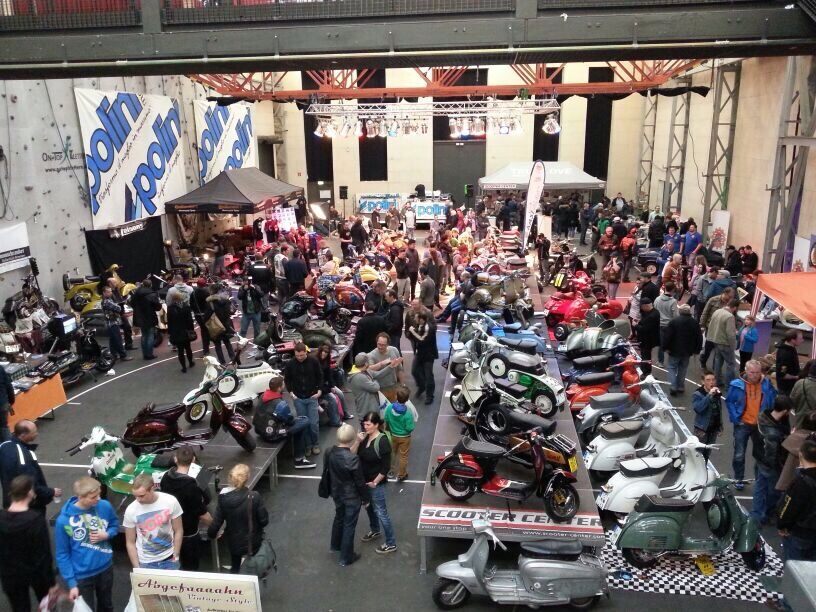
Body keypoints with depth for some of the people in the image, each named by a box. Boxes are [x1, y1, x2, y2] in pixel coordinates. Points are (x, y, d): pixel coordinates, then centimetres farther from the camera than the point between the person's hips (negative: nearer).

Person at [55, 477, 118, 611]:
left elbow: (115, 525, 5)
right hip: (82, 575, -3)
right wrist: (71, 583, -13)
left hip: (105, 568, 3)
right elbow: (62, 555, -12)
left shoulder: (105, 506, -15)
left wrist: (106, 535, -17)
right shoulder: (64, 520, -23)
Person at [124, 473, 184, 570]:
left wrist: (175, 557, -4)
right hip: (145, 563, 0)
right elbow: (130, 543, -3)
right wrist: (137, 568, -6)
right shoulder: (131, 510, -13)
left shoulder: (171, 502, -15)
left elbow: (178, 531, -3)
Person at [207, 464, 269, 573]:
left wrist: (211, 535, 10)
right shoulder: (255, 497, -24)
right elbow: (264, 520, -17)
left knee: (235, 567, 30)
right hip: (253, 542, -1)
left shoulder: (223, 498, -19)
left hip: (234, 543, 2)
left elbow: (216, 522, -12)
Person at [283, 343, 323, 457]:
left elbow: (320, 376, 4)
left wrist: (319, 390, -3)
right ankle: (307, 445, 17)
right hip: (298, 398, 1)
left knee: (314, 423, -1)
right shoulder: (290, 364, -6)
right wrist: (291, 392, -1)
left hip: (312, 397, -1)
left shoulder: (313, 361, -7)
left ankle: (315, 444, 18)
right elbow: (286, 379, 8)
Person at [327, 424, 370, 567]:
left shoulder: (330, 453, -14)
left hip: (337, 494, 6)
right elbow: (360, 482, -20)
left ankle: (336, 545, 49)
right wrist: (366, 498, -8)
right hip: (351, 497, -6)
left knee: (339, 518, 28)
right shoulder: (353, 458, -31)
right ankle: (346, 557, 27)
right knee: (349, 525, 11)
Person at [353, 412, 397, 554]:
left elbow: (386, 466, -20)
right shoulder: (365, 437, -3)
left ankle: (391, 543, 15)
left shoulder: (382, 441, -22)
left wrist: (375, 482, -14)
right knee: (369, 507, 25)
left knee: (381, 512, 1)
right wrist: (358, 441, -19)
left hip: (376, 483, -7)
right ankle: (375, 531, 49)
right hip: (364, 480, 7)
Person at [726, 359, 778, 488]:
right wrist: (735, 418, -10)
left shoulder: (767, 385, -7)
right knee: (739, 455, 3)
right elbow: (729, 401, -3)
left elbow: (773, 402, 4)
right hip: (742, 424, -2)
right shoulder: (737, 385, -13)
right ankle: (738, 480, 19)